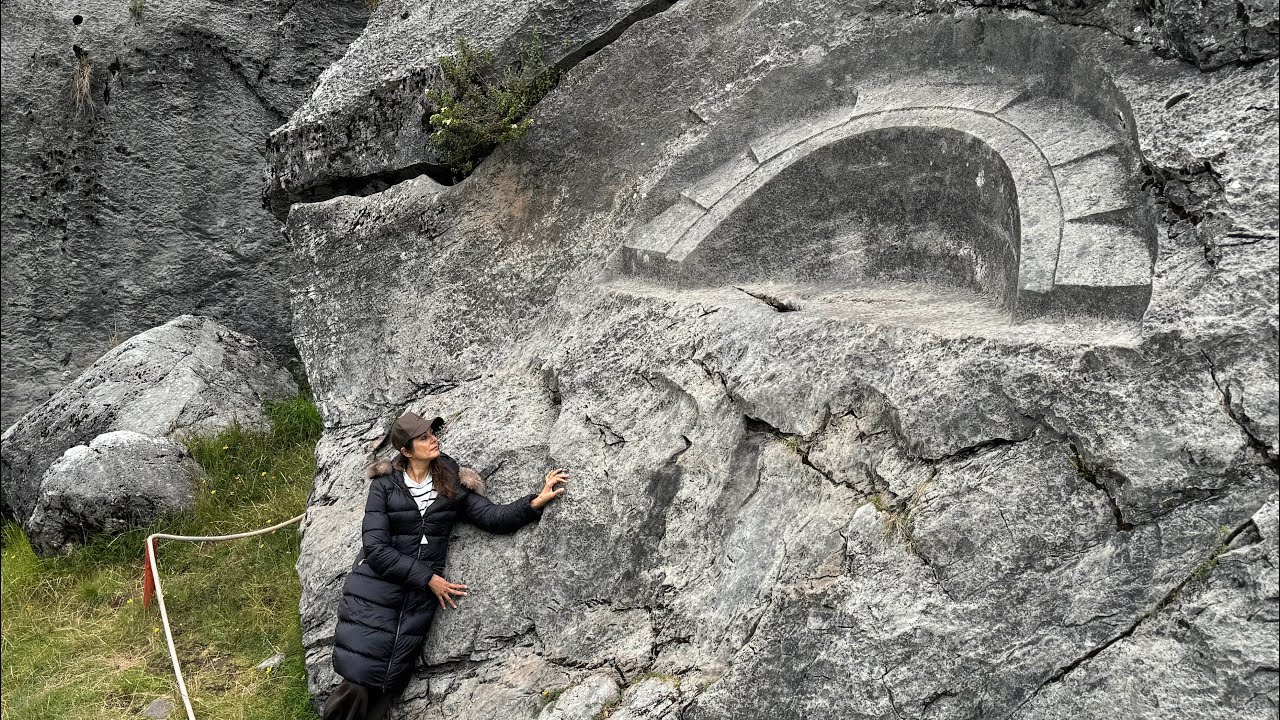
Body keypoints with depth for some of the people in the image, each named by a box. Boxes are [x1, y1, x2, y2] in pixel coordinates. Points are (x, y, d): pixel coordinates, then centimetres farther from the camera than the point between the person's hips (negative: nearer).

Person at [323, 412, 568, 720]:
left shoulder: (452, 483, 6)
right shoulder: (385, 485, -3)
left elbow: (493, 517, -4)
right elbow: (375, 548, -10)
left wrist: (537, 501, -19)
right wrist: (428, 577, -12)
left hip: (420, 599, 3)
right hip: (376, 593, -2)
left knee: (384, 689, 3)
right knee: (358, 684, -8)